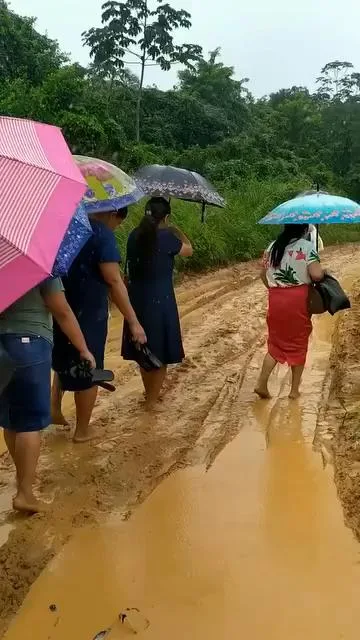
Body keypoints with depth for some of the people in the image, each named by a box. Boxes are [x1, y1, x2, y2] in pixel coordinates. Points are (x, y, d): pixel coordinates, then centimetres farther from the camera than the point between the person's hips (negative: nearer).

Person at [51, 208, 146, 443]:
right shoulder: (103, 234, -16)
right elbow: (114, 282, -23)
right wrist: (134, 322, -21)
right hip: (88, 312, -7)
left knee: (62, 360, 29)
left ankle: (55, 408, 28)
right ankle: (83, 430, 20)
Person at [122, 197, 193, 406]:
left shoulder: (134, 236, 1)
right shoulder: (166, 238, -13)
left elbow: (131, 269, 9)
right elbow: (189, 250, 3)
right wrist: (177, 231, 19)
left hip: (138, 301, 6)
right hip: (160, 302, -6)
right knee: (161, 353, 8)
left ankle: (150, 394, 36)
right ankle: (152, 399, 16)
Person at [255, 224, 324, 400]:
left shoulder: (272, 246, 9)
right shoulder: (307, 246, -7)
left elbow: (263, 274, 13)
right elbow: (317, 274, -17)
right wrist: (323, 272, 3)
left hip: (275, 300, 4)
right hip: (298, 299, -4)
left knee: (276, 343, 15)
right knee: (298, 343, 10)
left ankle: (261, 384, 6)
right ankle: (294, 389, 17)